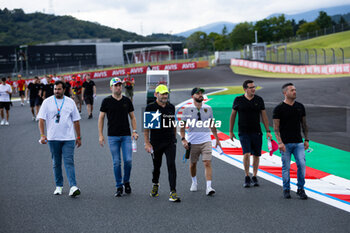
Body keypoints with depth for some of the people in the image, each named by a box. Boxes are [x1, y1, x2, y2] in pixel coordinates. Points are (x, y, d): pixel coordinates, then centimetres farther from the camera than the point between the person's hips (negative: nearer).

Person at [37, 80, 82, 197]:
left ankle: (73, 187, -18)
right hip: (53, 138, 0)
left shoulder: (70, 102, 7)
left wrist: (78, 137, 11)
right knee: (56, 163, 9)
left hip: (68, 138, 0)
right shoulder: (47, 102, 2)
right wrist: (42, 135, -14)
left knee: (69, 162, -10)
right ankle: (59, 186, 19)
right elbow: (41, 119, -1)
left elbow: (76, 121, 12)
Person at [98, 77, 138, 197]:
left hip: (126, 135, 2)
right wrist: (101, 135, -3)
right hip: (113, 136, -1)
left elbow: (132, 117, 13)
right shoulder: (107, 101, 0)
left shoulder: (127, 101, 7)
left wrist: (134, 131, 0)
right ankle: (119, 187, 11)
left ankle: (126, 182, 18)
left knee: (128, 160, -5)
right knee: (116, 162, 1)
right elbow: (101, 118, 3)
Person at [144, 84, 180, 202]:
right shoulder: (150, 108, -4)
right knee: (156, 167, 12)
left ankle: (173, 192, -12)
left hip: (170, 142, 2)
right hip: (155, 143, -2)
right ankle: (155, 184, 41)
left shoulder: (171, 107, 7)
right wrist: (147, 143, -9)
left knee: (171, 165, -11)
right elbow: (146, 127, -4)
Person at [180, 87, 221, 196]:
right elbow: (182, 126, 2)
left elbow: (212, 125, 16)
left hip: (206, 141, 1)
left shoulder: (208, 108, 6)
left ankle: (209, 187, -14)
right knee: (193, 164, 11)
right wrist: (183, 139, -10)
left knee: (207, 163, -11)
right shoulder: (188, 110, -2)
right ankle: (194, 182, 35)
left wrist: (217, 139, 17)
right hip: (192, 142, -1)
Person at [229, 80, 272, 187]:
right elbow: (233, 115, 9)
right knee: (246, 154, -15)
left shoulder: (259, 100, 4)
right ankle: (247, 177, -1)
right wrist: (231, 131, 10)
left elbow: (264, 116, 7)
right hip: (244, 132, -2)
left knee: (256, 155, 6)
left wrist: (268, 131, 2)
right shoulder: (238, 100, 0)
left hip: (257, 132, 2)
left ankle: (254, 177, 21)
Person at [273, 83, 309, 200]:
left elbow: (304, 124, 15)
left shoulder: (300, 106, 9)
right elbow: (276, 128, -6)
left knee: (301, 165, -6)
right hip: (285, 144, -3)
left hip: (298, 142, 3)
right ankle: (286, 190, 16)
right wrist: (280, 143, -16)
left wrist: (306, 139, 9)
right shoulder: (279, 109, -4)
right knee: (286, 167, 2)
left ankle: (300, 189, 7)